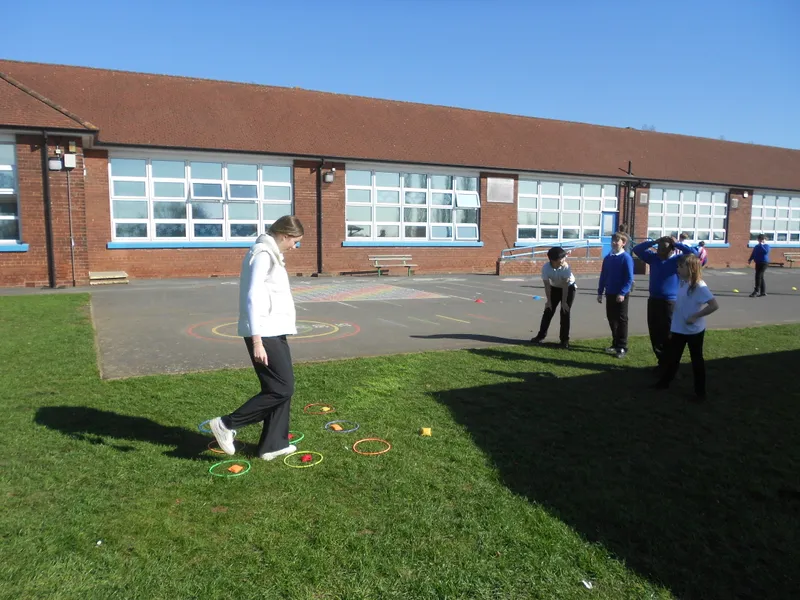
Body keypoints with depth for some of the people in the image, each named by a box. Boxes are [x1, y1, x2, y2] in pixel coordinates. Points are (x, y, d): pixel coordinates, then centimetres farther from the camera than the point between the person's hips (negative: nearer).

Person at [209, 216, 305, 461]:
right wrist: (257, 341, -25)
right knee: (282, 389, -7)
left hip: (274, 331, 10)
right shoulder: (263, 254, -14)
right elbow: (252, 298, -21)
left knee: (283, 388, 12)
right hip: (264, 334, -10)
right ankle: (227, 424, 4)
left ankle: (274, 444, 21)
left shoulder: (271, 254, 16)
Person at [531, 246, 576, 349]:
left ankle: (565, 340, 0)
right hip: (555, 288, 3)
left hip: (569, 288, -3)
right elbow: (547, 285, -19)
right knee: (548, 311, 2)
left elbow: (565, 285, -28)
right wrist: (549, 301, -16)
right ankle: (541, 335, 14)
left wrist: (564, 302, -25)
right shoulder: (545, 267, -27)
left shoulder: (565, 267, -32)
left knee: (565, 312, -8)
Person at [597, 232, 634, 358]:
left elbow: (629, 278, -15)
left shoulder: (626, 258, -11)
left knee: (621, 320, 1)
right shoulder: (608, 258, 6)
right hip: (610, 293, 6)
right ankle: (615, 344, 24)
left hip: (621, 295, -6)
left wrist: (622, 293, -21)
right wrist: (600, 292, 10)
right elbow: (603, 276, 12)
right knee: (611, 319, 12)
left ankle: (622, 347, 9)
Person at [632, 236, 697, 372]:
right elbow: (637, 249, 6)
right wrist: (654, 242, -6)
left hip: (670, 303, -5)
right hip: (653, 301, 5)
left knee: (668, 335, -2)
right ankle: (662, 361, 23)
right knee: (654, 334, 10)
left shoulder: (677, 260, -5)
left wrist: (677, 244, -15)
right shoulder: (653, 257, 6)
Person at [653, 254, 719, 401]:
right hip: (678, 329, 7)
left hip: (694, 331, -7)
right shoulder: (683, 283, 3)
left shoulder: (700, 286, -20)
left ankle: (700, 391, 19)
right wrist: (672, 327, 13)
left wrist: (695, 317, -24)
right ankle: (664, 382, 32)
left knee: (697, 359, 7)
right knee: (672, 356, 17)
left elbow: (714, 305, -26)